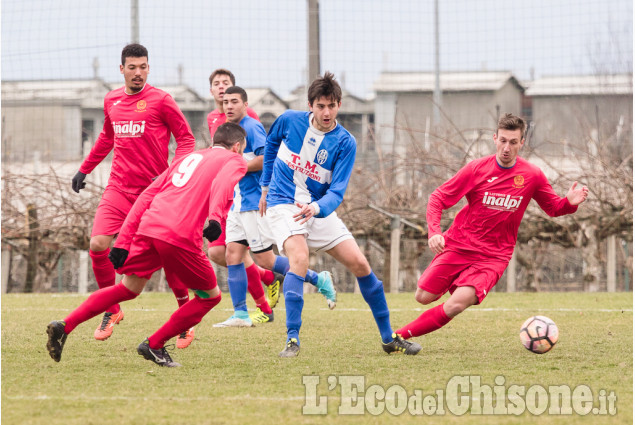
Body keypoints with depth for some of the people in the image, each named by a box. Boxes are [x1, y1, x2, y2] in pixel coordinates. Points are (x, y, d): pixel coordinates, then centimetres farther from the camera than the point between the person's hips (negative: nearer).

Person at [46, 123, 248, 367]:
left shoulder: (190, 158, 31)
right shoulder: (234, 161, 15)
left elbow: (146, 197, 23)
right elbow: (222, 184, -11)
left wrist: (124, 241, 20)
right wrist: (215, 217, -29)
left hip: (148, 228, 6)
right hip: (181, 237, -6)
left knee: (129, 289, 21)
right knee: (210, 297, 13)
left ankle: (64, 326, 9)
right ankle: (154, 345, 10)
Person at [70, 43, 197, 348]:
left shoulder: (160, 100, -5)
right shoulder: (111, 101, 11)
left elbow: (186, 139, -3)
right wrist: (84, 169, 32)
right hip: (118, 188, 4)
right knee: (98, 245, -11)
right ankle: (111, 311, 8)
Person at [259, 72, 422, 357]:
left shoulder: (345, 143, -11)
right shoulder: (289, 121, -8)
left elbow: (336, 192, -17)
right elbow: (271, 145, 16)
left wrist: (317, 208, -39)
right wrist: (266, 186, 18)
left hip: (319, 209, 2)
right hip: (283, 204, -2)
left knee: (360, 264, -3)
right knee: (300, 258, -29)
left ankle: (389, 339, 13)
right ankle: (292, 340, -27)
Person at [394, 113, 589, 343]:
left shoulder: (532, 176, -3)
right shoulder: (477, 169, -7)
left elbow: (553, 208, 11)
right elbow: (438, 197, -2)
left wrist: (570, 203, -13)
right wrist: (434, 232, -19)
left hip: (493, 256, -1)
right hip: (458, 245, 1)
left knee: (457, 304, -23)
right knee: (423, 297, -1)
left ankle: (400, 335, -14)